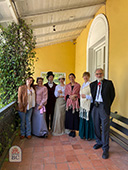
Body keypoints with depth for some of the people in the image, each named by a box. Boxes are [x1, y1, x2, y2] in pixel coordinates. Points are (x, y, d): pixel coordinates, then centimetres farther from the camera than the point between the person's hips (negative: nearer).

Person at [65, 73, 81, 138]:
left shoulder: (78, 85, 4)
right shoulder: (67, 86, 12)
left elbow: (80, 94, 2)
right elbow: (65, 95, 7)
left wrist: (75, 96, -15)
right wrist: (70, 96, -10)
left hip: (75, 103, -2)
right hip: (69, 103, 2)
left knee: (75, 116, -3)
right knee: (69, 116, 1)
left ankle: (74, 130, 8)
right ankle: (71, 130, 14)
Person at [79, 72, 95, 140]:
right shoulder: (83, 85, 15)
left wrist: (86, 96, -20)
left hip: (88, 105, -8)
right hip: (82, 104, 8)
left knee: (88, 120, 0)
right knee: (82, 119, 12)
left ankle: (89, 135, 16)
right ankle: (83, 134, 26)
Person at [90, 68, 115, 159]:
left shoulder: (109, 83, 1)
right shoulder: (92, 84, 11)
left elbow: (112, 95, 3)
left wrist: (108, 106, 2)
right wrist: (93, 104, 4)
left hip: (104, 107, -4)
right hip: (95, 107, 4)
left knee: (105, 128, -1)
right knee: (96, 126, 13)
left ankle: (105, 149, 11)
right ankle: (99, 142, 34)